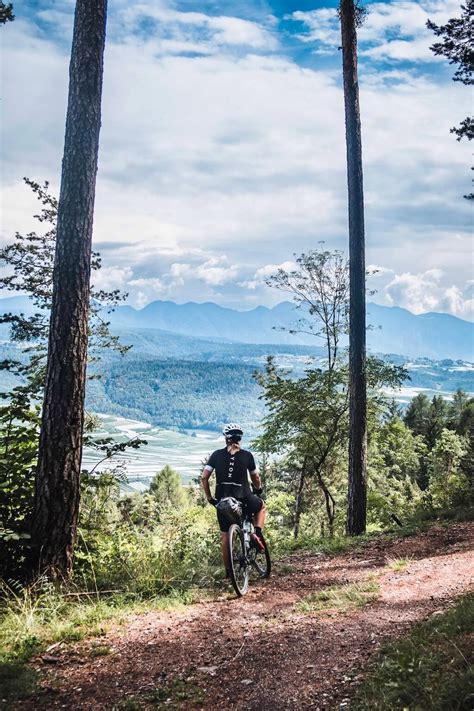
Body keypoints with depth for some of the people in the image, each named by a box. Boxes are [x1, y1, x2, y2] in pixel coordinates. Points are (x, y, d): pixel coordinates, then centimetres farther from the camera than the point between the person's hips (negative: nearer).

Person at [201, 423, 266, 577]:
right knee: (261, 507, 29)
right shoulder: (247, 455, -1)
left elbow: (204, 477, -2)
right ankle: (257, 534, 6)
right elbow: (255, 477, 10)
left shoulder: (217, 454, 2)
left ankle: (228, 571, 17)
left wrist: (209, 497, 9)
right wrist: (258, 489, 30)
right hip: (243, 499, -2)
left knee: (225, 535, 14)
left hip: (222, 500, 2)